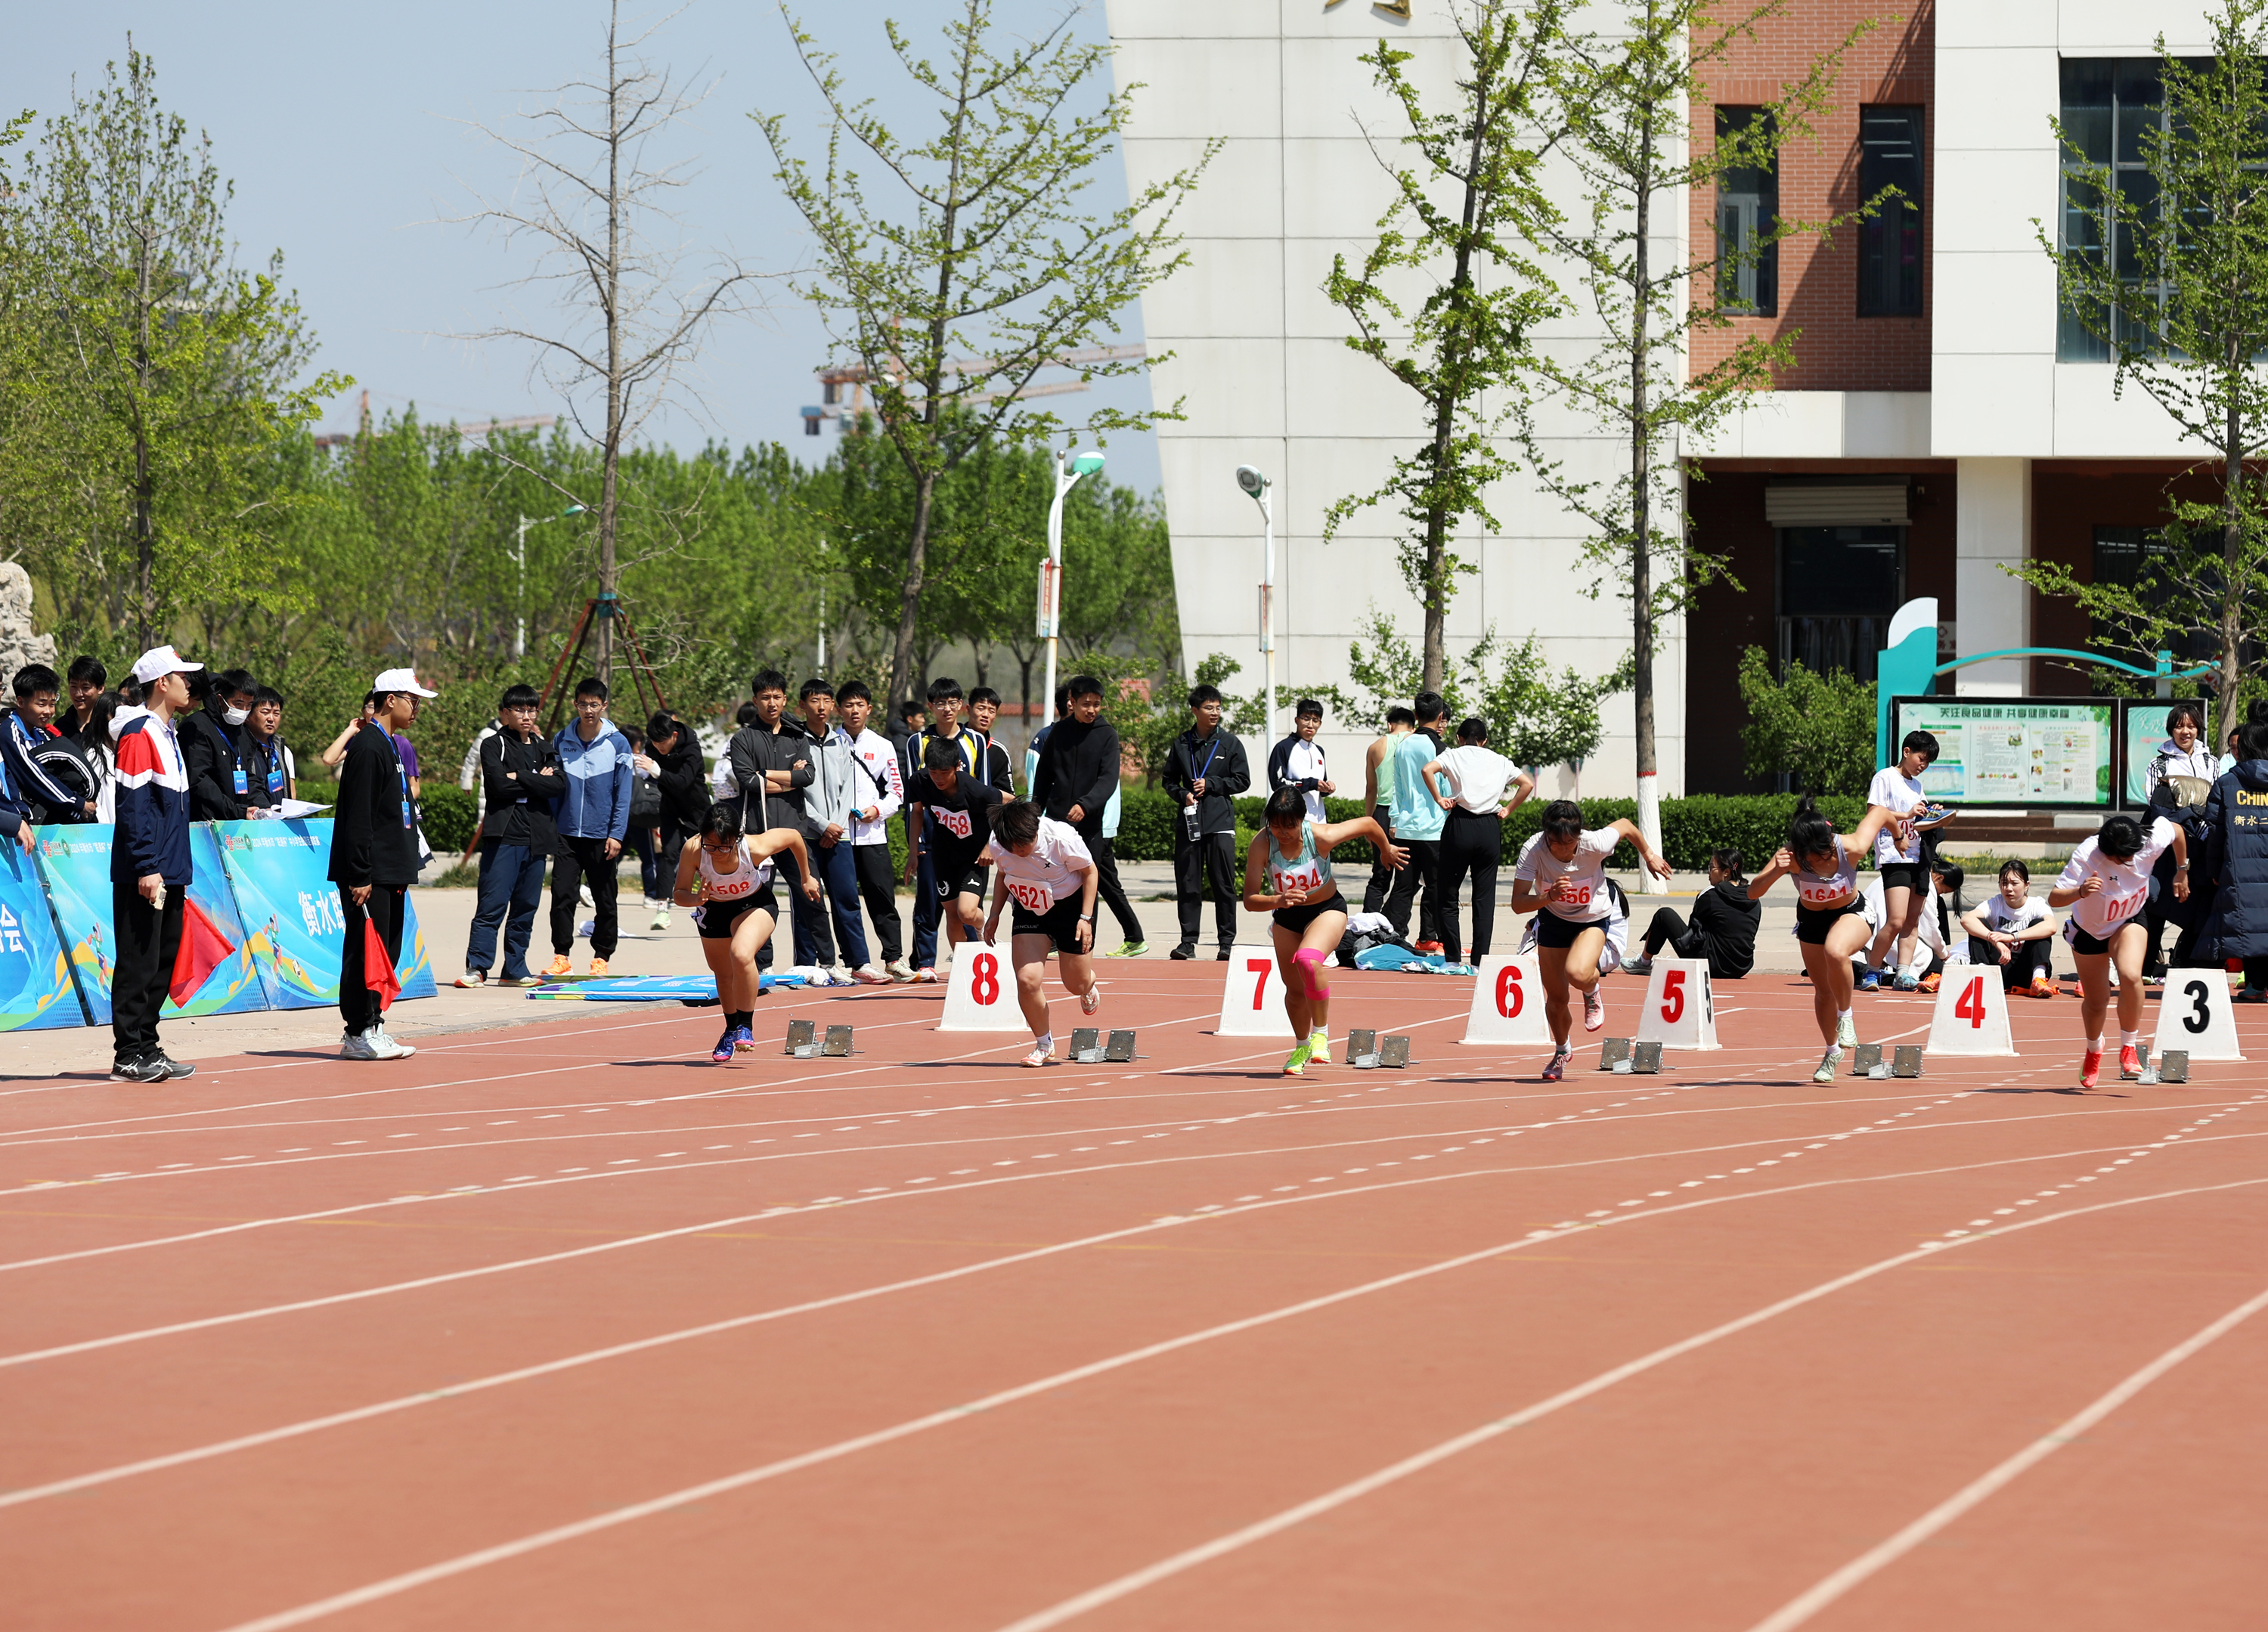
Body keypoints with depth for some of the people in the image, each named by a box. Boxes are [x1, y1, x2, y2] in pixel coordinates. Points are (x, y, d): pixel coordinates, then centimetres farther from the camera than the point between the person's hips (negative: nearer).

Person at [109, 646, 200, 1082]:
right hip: (144, 876, -9)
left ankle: (148, 1049, 16)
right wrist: (147, 867, -21)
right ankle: (129, 1057, -4)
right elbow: (133, 807, -17)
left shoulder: (168, 733, 17)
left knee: (163, 962, 11)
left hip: (169, 874, 9)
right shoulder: (139, 734, -12)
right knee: (138, 964, -6)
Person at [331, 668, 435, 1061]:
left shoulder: (390, 745, 18)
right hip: (369, 873, -10)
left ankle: (369, 1028, 15)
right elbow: (358, 818, -18)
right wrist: (359, 876, -21)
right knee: (365, 951, -7)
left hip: (390, 872, 10)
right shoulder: (367, 746, -14)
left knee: (386, 952, 11)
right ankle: (358, 1035, -5)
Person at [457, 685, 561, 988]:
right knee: (493, 904, -10)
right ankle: (476, 967, -9)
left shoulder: (544, 749, 16)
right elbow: (499, 784, -14)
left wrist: (519, 778, -10)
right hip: (503, 835, -5)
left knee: (526, 907, 7)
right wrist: (537, 782, -6)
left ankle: (515, 969, 14)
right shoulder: (494, 745, 2)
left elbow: (559, 785, -1)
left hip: (536, 838, 5)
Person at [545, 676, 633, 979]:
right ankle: (561, 958, 1)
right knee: (562, 896, -6)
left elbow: (623, 794, -2)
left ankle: (601, 959, 15)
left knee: (605, 901, 4)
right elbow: (554, 788, 11)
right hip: (567, 834, 2)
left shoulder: (617, 744, -1)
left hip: (602, 837, -2)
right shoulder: (562, 741, 7)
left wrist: (616, 835, -9)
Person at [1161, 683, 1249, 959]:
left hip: (1220, 823, -2)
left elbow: (1242, 780, 4)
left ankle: (1227, 942, 2)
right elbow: (1168, 780, 15)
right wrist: (1183, 795, -5)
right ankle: (1188, 941, 6)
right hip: (1189, 822, 2)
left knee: (1224, 884, -3)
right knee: (1188, 885, 2)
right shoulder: (1181, 744, 10)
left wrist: (1210, 785, -6)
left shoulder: (1230, 744, 5)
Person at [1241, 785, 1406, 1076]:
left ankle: (1321, 1033, -12)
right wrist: (1278, 900, -47)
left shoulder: (1322, 836, -30)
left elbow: (1368, 824, -11)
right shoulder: (1261, 844, -26)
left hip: (1327, 909, -3)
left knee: (1307, 961, -32)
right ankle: (1302, 1047, 42)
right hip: (1287, 917, 3)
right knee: (1295, 989, 14)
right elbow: (1250, 900, -27)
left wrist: (1386, 850, 9)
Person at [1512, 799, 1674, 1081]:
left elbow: (1625, 826, -8)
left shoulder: (1595, 844, -31)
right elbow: (1518, 903, -29)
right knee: (1556, 999, 6)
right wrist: (1549, 897, -47)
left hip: (1593, 918, -2)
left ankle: (1592, 992, 8)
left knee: (1578, 974, -31)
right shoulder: (1533, 850, -29)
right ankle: (1562, 1051, 38)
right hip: (1553, 919, 2)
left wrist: (1648, 854, 9)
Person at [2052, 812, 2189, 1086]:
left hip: (2128, 922, 1)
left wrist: (2182, 870, 8)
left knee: (2130, 976, -30)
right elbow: (2054, 899, -39)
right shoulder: (2086, 856, -36)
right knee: (2096, 1003, 13)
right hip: (2089, 927, -1)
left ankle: (2128, 1049, -11)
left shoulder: (2152, 841, -28)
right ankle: (2094, 1050, 47)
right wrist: (2080, 892, -59)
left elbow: (2176, 829, -4)